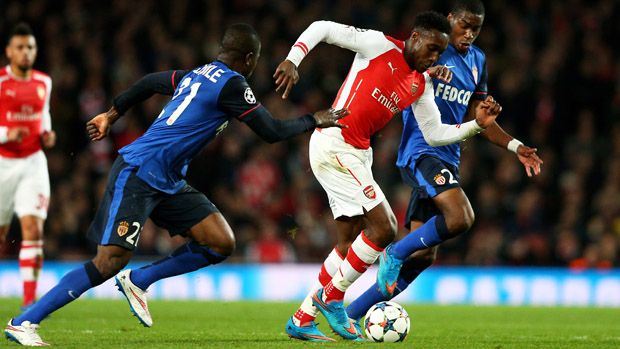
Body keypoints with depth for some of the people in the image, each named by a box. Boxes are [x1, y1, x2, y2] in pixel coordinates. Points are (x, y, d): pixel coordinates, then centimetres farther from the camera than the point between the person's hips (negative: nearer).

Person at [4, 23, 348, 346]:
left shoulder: (196, 75, 14)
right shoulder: (231, 84, -13)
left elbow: (149, 82, 28)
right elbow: (271, 132, -10)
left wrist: (112, 115, 39)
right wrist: (314, 120, 6)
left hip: (167, 184, 9)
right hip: (136, 174, -9)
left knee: (222, 243, 0)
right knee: (109, 263, -16)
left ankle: (138, 281, 10)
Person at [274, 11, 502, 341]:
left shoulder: (422, 85, 13)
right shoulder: (379, 45, -7)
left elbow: (435, 134, 15)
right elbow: (323, 28, -8)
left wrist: (476, 125, 3)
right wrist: (292, 60, -20)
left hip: (357, 153, 8)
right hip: (334, 144, -8)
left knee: (349, 245, 9)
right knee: (383, 228, -13)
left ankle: (302, 320, 17)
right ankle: (331, 298, 1)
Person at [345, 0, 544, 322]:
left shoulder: (477, 62, 17)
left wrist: (515, 147, 12)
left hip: (447, 157, 8)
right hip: (421, 150, -8)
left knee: (423, 254, 4)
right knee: (460, 216, -30)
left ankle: (353, 313, 11)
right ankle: (395, 254, -8)